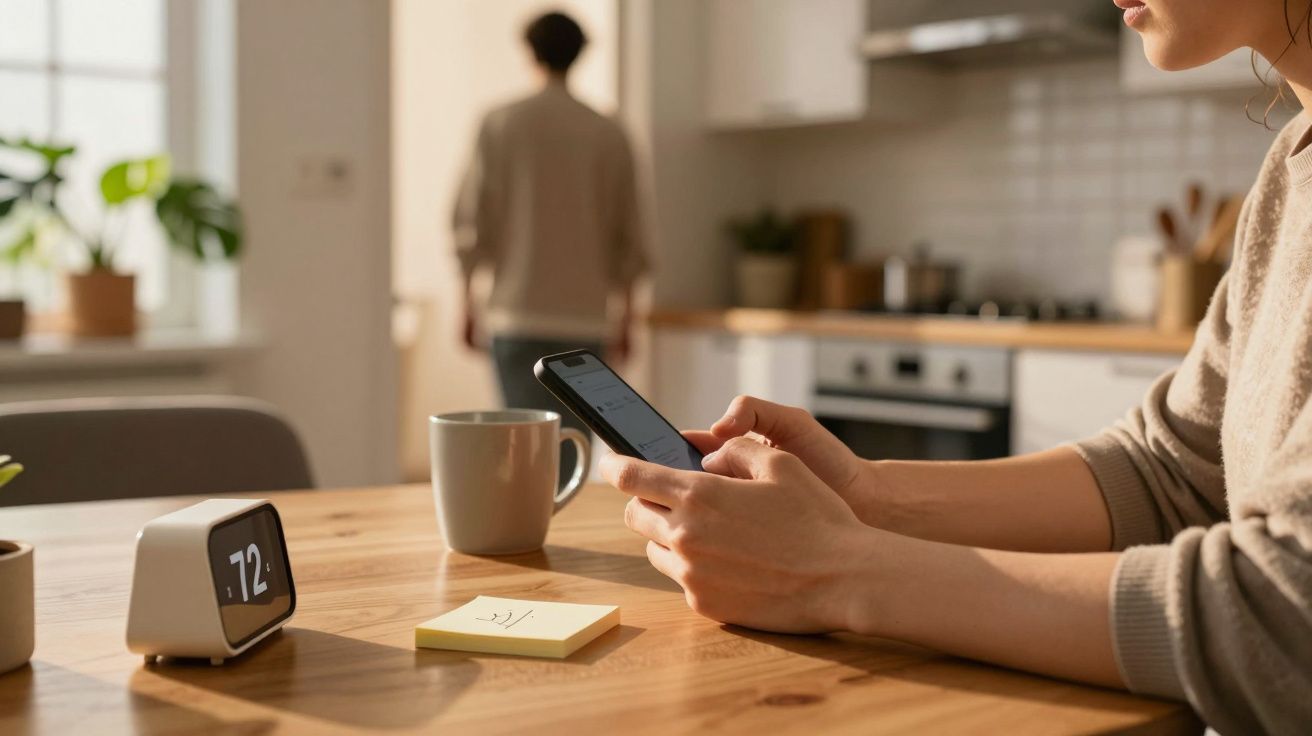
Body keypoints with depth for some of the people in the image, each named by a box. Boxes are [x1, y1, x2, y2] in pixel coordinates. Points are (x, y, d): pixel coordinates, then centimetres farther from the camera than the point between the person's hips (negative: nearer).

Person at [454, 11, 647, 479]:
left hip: (519, 316, -1)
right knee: (571, 447, 7)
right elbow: (627, 235, 7)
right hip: (587, 318, 1)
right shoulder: (608, 135, 4)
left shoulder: (500, 124, -1)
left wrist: (468, 302, 9)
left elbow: (472, 218, 0)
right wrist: (623, 316, 16)